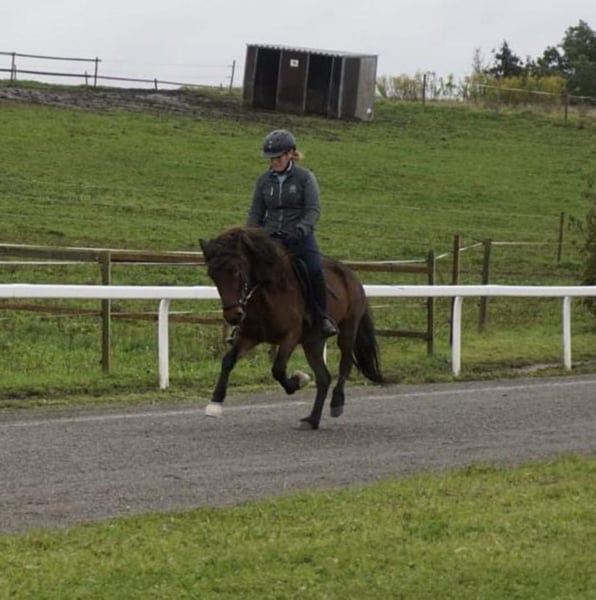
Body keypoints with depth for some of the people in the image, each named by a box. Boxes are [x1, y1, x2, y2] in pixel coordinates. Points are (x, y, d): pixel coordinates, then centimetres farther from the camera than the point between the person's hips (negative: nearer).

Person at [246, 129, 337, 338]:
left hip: (300, 237, -3)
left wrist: (300, 230, -25)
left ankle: (322, 317, -10)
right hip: (271, 238, 3)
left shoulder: (305, 177, 0)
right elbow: (255, 213, 14)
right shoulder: (264, 180, 11)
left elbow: (313, 210, -8)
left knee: (315, 271, -27)